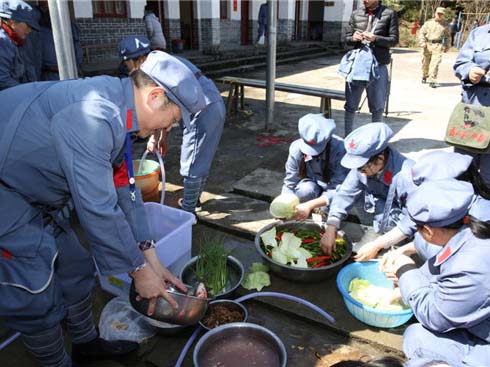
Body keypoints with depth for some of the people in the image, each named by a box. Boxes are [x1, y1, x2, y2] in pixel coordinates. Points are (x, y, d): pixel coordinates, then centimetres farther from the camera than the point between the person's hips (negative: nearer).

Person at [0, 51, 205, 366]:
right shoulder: (91, 116, -32)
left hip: (34, 193, 9)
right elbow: (97, 208, -29)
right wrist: (139, 270, -16)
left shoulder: (116, 108, -1)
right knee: (38, 298, 0)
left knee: (76, 269, 16)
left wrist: (149, 257, 2)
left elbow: (124, 187, 2)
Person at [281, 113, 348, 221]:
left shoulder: (339, 149, -33)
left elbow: (338, 189, -35)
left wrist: (310, 205, -47)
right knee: (305, 190, -34)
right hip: (312, 184, 1)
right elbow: (289, 185, -16)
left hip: (333, 187, -1)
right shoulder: (296, 148, -24)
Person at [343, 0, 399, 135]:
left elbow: (394, 40, -1)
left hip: (378, 66, -2)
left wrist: (375, 38, -17)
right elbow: (347, 38, 13)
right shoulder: (356, 14, 10)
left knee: (377, 107, 6)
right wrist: (353, 38, -10)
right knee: (350, 105, 5)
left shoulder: (389, 14, 2)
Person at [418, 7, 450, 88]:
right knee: (426, 62, 12)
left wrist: (447, 46, 15)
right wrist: (422, 43, -8)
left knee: (435, 63, -13)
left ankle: (432, 81, -15)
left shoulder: (445, 25, 10)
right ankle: (424, 77, 37)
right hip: (428, 44, 1)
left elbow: (447, 36, 19)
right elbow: (421, 32, 4)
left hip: (438, 46, -1)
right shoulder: (428, 23, 6)